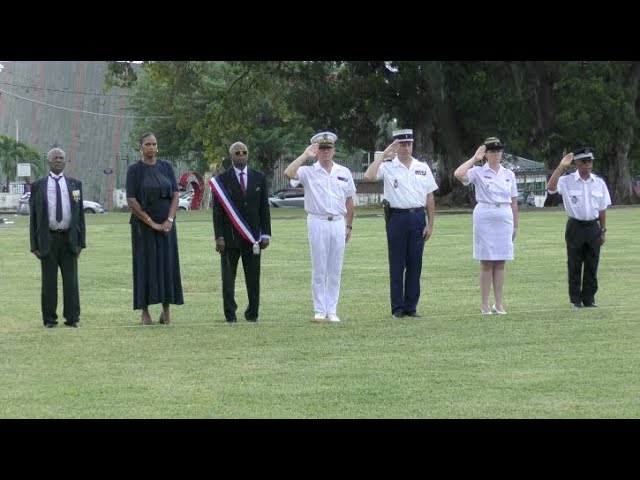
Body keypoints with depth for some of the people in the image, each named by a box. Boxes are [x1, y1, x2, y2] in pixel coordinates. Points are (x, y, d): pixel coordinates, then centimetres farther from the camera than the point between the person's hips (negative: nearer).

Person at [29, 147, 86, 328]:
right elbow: (33, 216, 3)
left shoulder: (75, 184, 8)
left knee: (71, 279, 3)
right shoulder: (38, 186, 3)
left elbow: (80, 215, 8)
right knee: (49, 281, 3)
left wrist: (80, 241, 1)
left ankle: (72, 318, 10)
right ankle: (49, 318, 10)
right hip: (48, 239, -1)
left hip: (69, 239, 1)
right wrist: (34, 244, -3)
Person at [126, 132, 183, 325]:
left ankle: (166, 309, 8)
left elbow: (175, 195, 4)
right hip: (143, 226, -3)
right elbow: (131, 200, -8)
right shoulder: (134, 170, -3)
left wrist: (169, 220, -10)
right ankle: (145, 311, 3)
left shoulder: (166, 167, 6)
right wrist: (151, 222, -13)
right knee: (145, 265, -1)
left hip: (166, 225, 3)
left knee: (167, 264, 1)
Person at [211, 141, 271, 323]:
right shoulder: (221, 180, 0)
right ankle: (230, 315, 7)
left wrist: (265, 234, 3)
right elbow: (217, 211, -2)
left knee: (253, 278, 1)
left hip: (252, 236, 2)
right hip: (230, 236, -2)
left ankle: (252, 313, 7)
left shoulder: (259, 177, 8)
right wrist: (219, 237, -8)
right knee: (228, 278, 1)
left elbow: (264, 208, 9)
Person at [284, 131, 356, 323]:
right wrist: (305, 155, -15)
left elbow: (349, 201, 15)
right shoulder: (308, 172, 0)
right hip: (317, 223, -3)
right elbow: (288, 173, -20)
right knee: (319, 270, 0)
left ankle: (332, 311, 10)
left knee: (335, 270, 5)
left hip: (338, 223, 3)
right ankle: (319, 311, 3)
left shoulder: (344, 172, 10)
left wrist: (348, 226, 12)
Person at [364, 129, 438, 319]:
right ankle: (397, 308, 5)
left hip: (418, 217, 3)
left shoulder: (423, 168, 9)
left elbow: (429, 198, 10)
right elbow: (369, 176, -20)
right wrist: (383, 155, -15)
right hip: (396, 217, -3)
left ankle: (411, 306, 10)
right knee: (397, 264, 1)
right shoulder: (387, 166, 0)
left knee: (415, 264, 4)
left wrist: (430, 224, 4)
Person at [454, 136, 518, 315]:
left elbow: (513, 201, 12)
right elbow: (458, 174, -20)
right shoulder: (478, 172, -1)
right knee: (486, 262, -2)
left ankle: (498, 303, 11)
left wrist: (515, 225, 9)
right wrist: (475, 158, -11)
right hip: (485, 218, -3)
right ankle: (484, 304, 2)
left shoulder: (508, 174, 10)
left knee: (500, 263, 6)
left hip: (505, 218, 3)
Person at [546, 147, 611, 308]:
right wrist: (561, 167, -27)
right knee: (574, 265, 3)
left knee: (592, 265, 5)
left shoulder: (599, 183, 5)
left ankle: (589, 298, 14)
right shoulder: (567, 181, -5)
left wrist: (603, 231, 8)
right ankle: (575, 299, 10)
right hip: (575, 227, -3)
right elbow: (551, 187, -23)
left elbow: (602, 209, 10)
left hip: (593, 227, 3)